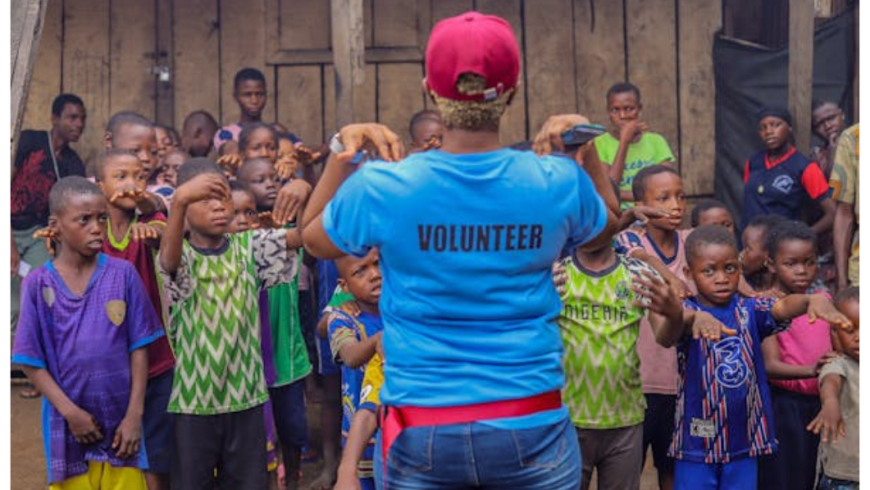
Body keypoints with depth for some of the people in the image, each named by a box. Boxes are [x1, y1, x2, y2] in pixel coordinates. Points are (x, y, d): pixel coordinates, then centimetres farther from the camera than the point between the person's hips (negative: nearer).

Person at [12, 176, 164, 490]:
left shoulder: (123, 274, -3)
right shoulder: (39, 284, -5)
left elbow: (139, 349, -2)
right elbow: (31, 362, -3)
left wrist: (135, 414, -6)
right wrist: (70, 412, -10)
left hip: (121, 419, 0)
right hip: (68, 423, 0)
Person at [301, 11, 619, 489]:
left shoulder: (381, 186, -13)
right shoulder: (557, 182, -9)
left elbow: (312, 238, 9)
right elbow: (605, 228, 15)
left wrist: (342, 153, 7)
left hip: (420, 430, 0)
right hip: (530, 425, 1)